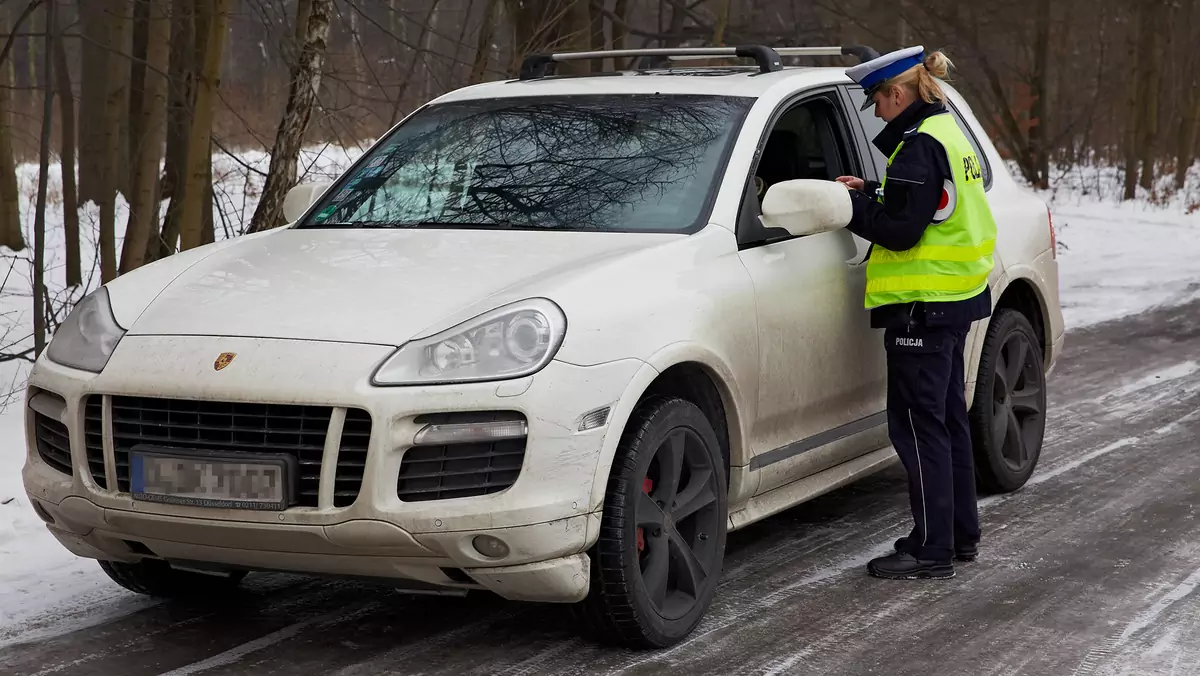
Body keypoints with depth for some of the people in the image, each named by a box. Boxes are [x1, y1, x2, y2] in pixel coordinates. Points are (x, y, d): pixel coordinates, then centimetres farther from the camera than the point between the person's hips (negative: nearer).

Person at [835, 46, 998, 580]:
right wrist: (868, 193, 13)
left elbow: (899, 230, -22)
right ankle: (960, 535, 27)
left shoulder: (919, 146, -18)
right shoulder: (949, 135, 14)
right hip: (956, 298, 10)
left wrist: (847, 206, -10)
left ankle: (932, 550, -2)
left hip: (923, 307, -10)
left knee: (919, 424, -5)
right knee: (947, 417, 18)